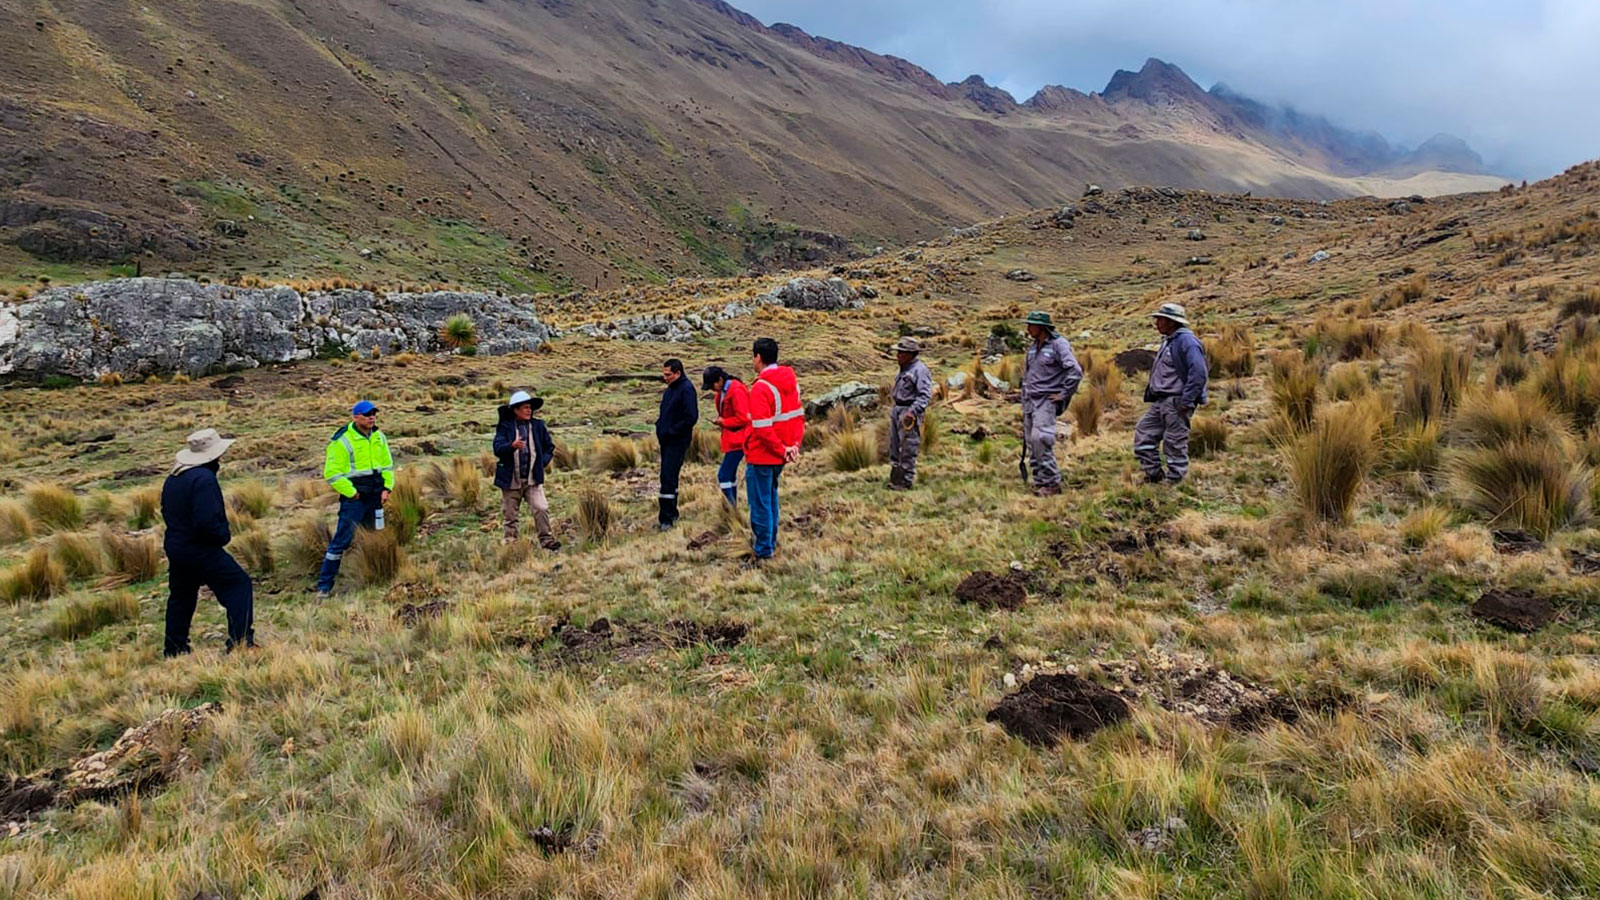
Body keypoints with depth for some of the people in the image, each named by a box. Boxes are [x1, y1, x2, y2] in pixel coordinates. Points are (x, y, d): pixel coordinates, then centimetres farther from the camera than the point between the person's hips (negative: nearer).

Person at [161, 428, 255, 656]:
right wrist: (223, 536, -11)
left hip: (175, 548, 9)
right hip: (201, 551, -9)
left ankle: (174, 649, 27)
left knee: (180, 596, 20)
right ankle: (241, 642, -7)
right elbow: (206, 522, -27)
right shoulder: (204, 479, -21)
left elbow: (166, 512, 19)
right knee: (240, 585, -2)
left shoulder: (173, 479, 9)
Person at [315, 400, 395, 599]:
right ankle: (324, 585, -2)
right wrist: (352, 492, -13)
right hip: (354, 498, -6)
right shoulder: (342, 441, -12)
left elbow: (388, 465, 16)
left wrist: (387, 488, 3)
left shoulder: (379, 437, 7)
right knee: (341, 540, -7)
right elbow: (332, 474, -12)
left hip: (376, 497, 6)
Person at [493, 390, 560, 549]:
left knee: (541, 508, -11)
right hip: (511, 479, -1)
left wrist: (542, 462, 1)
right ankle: (510, 539, 24)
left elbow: (549, 447, 16)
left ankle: (546, 539, -4)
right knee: (510, 513, 8)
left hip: (533, 479, 1)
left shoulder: (538, 425, 6)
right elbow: (497, 449, -17)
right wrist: (512, 446, -36)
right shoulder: (505, 427, -3)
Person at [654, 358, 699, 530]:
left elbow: (691, 417, -21)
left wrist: (671, 431, -17)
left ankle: (666, 518, -9)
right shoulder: (670, 389, 14)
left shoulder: (686, 389, -14)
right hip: (666, 440, 9)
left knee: (668, 478, -12)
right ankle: (672, 514, 23)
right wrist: (660, 425, 8)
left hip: (677, 442, -9)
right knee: (669, 477, 14)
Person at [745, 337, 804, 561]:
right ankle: (771, 542, 32)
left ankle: (763, 551, 12)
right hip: (780, 457, 8)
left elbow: (762, 428, -23)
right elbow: (799, 416, 7)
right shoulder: (791, 382, 5)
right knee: (770, 497, 22)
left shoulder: (761, 387, -19)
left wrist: (781, 449, -14)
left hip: (761, 455, -8)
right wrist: (794, 445, 1)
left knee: (760, 503, 3)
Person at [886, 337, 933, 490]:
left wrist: (913, 411, -29)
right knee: (894, 447, 15)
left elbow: (925, 395, -21)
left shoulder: (920, 370, -13)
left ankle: (906, 482, 0)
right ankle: (895, 479, 25)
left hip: (909, 413, -10)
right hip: (896, 411, 10)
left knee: (908, 450, -6)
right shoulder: (905, 369, 18)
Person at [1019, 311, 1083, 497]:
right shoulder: (1033, 346, 14)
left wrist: (1063, 395, -13)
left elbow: (1075, 372, -18)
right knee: (1031, 441, 7)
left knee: (1040, 439, -18)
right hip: (1030, 401, 8)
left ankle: (1052, 483, -12)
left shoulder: (1058, 344, -10)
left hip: (1047, 400, -8)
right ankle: (1039, 481, 15)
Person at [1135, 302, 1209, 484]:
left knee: (1175, 443, -3)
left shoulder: (1186, 341, -14)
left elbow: (1199, 373, -22)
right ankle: (1154, 475, 17)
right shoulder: (1169, 341, 17)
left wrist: (1186, 402, -23)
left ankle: (1174, 481, 6)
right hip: (1161, 402, 10)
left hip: (1176, 402, -10)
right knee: (1143, 433, 11)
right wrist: (1151, 393, 16)